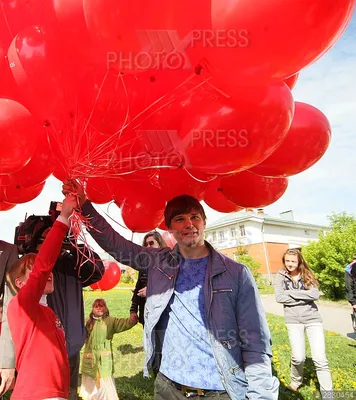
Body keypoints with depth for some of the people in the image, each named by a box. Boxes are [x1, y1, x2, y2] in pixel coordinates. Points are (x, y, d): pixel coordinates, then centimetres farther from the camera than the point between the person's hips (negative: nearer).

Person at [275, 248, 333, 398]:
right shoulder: (281, 276, -1)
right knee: (298, 357, -6)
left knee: (320, 358, -3)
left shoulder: (307, 275, 2)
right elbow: (279, 297, -13)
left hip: (312, 318, 1)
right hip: (293, 320, -1)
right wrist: (304, 298, -13)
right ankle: (296, 381, 25)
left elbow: (315, 294, -13)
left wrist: (291, 293, -14)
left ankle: (327, 394, 11)